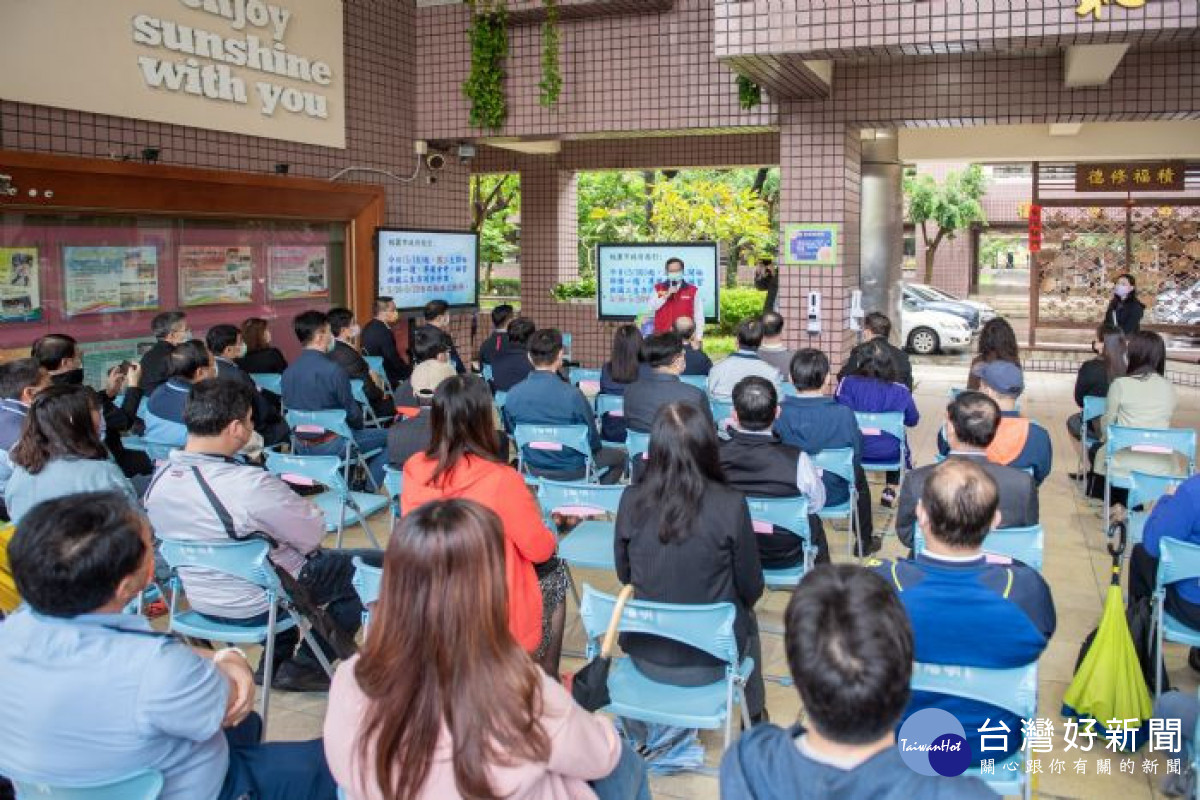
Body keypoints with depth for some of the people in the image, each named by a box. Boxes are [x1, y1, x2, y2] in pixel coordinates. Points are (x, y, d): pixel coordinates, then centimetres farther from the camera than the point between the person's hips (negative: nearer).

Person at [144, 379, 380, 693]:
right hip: (256, 608, -8)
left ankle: (274, 662, 33)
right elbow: (314, 533, -20)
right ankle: (304, 667, 11)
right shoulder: (250, 485, -32)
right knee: (373, 565, 3)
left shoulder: (157, 481, -9)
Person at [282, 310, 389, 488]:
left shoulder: (288, 372, -1)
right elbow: (352, 413, -13)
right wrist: (358, 425, 9)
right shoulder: (333, 371, -22)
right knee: (388, 437, 5)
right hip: (330, 445, -8)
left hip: (301, 445, 8)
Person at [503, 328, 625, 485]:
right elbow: (593, 441, -13)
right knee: (619, 456, 24)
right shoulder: (572, 395, -27)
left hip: (534, 470, 5)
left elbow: (511, 434, 2)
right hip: (573, 472, -5)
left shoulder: (512, 395, -16)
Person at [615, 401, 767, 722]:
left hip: (645, 656, 2)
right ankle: (754, 717, 49)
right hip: (709, 661, -2)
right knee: (746, 616, 31)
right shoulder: (730, 505, -21)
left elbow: (625, 576, 1)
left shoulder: (631, 501, -14)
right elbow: (750, 588, -8)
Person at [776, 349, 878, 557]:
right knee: (859, 476, 33)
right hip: (833, 494, -1)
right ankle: (865, 541, 48)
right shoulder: (843, 414, -25)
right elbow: (857, 456, -11)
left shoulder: (779, 413, -22)